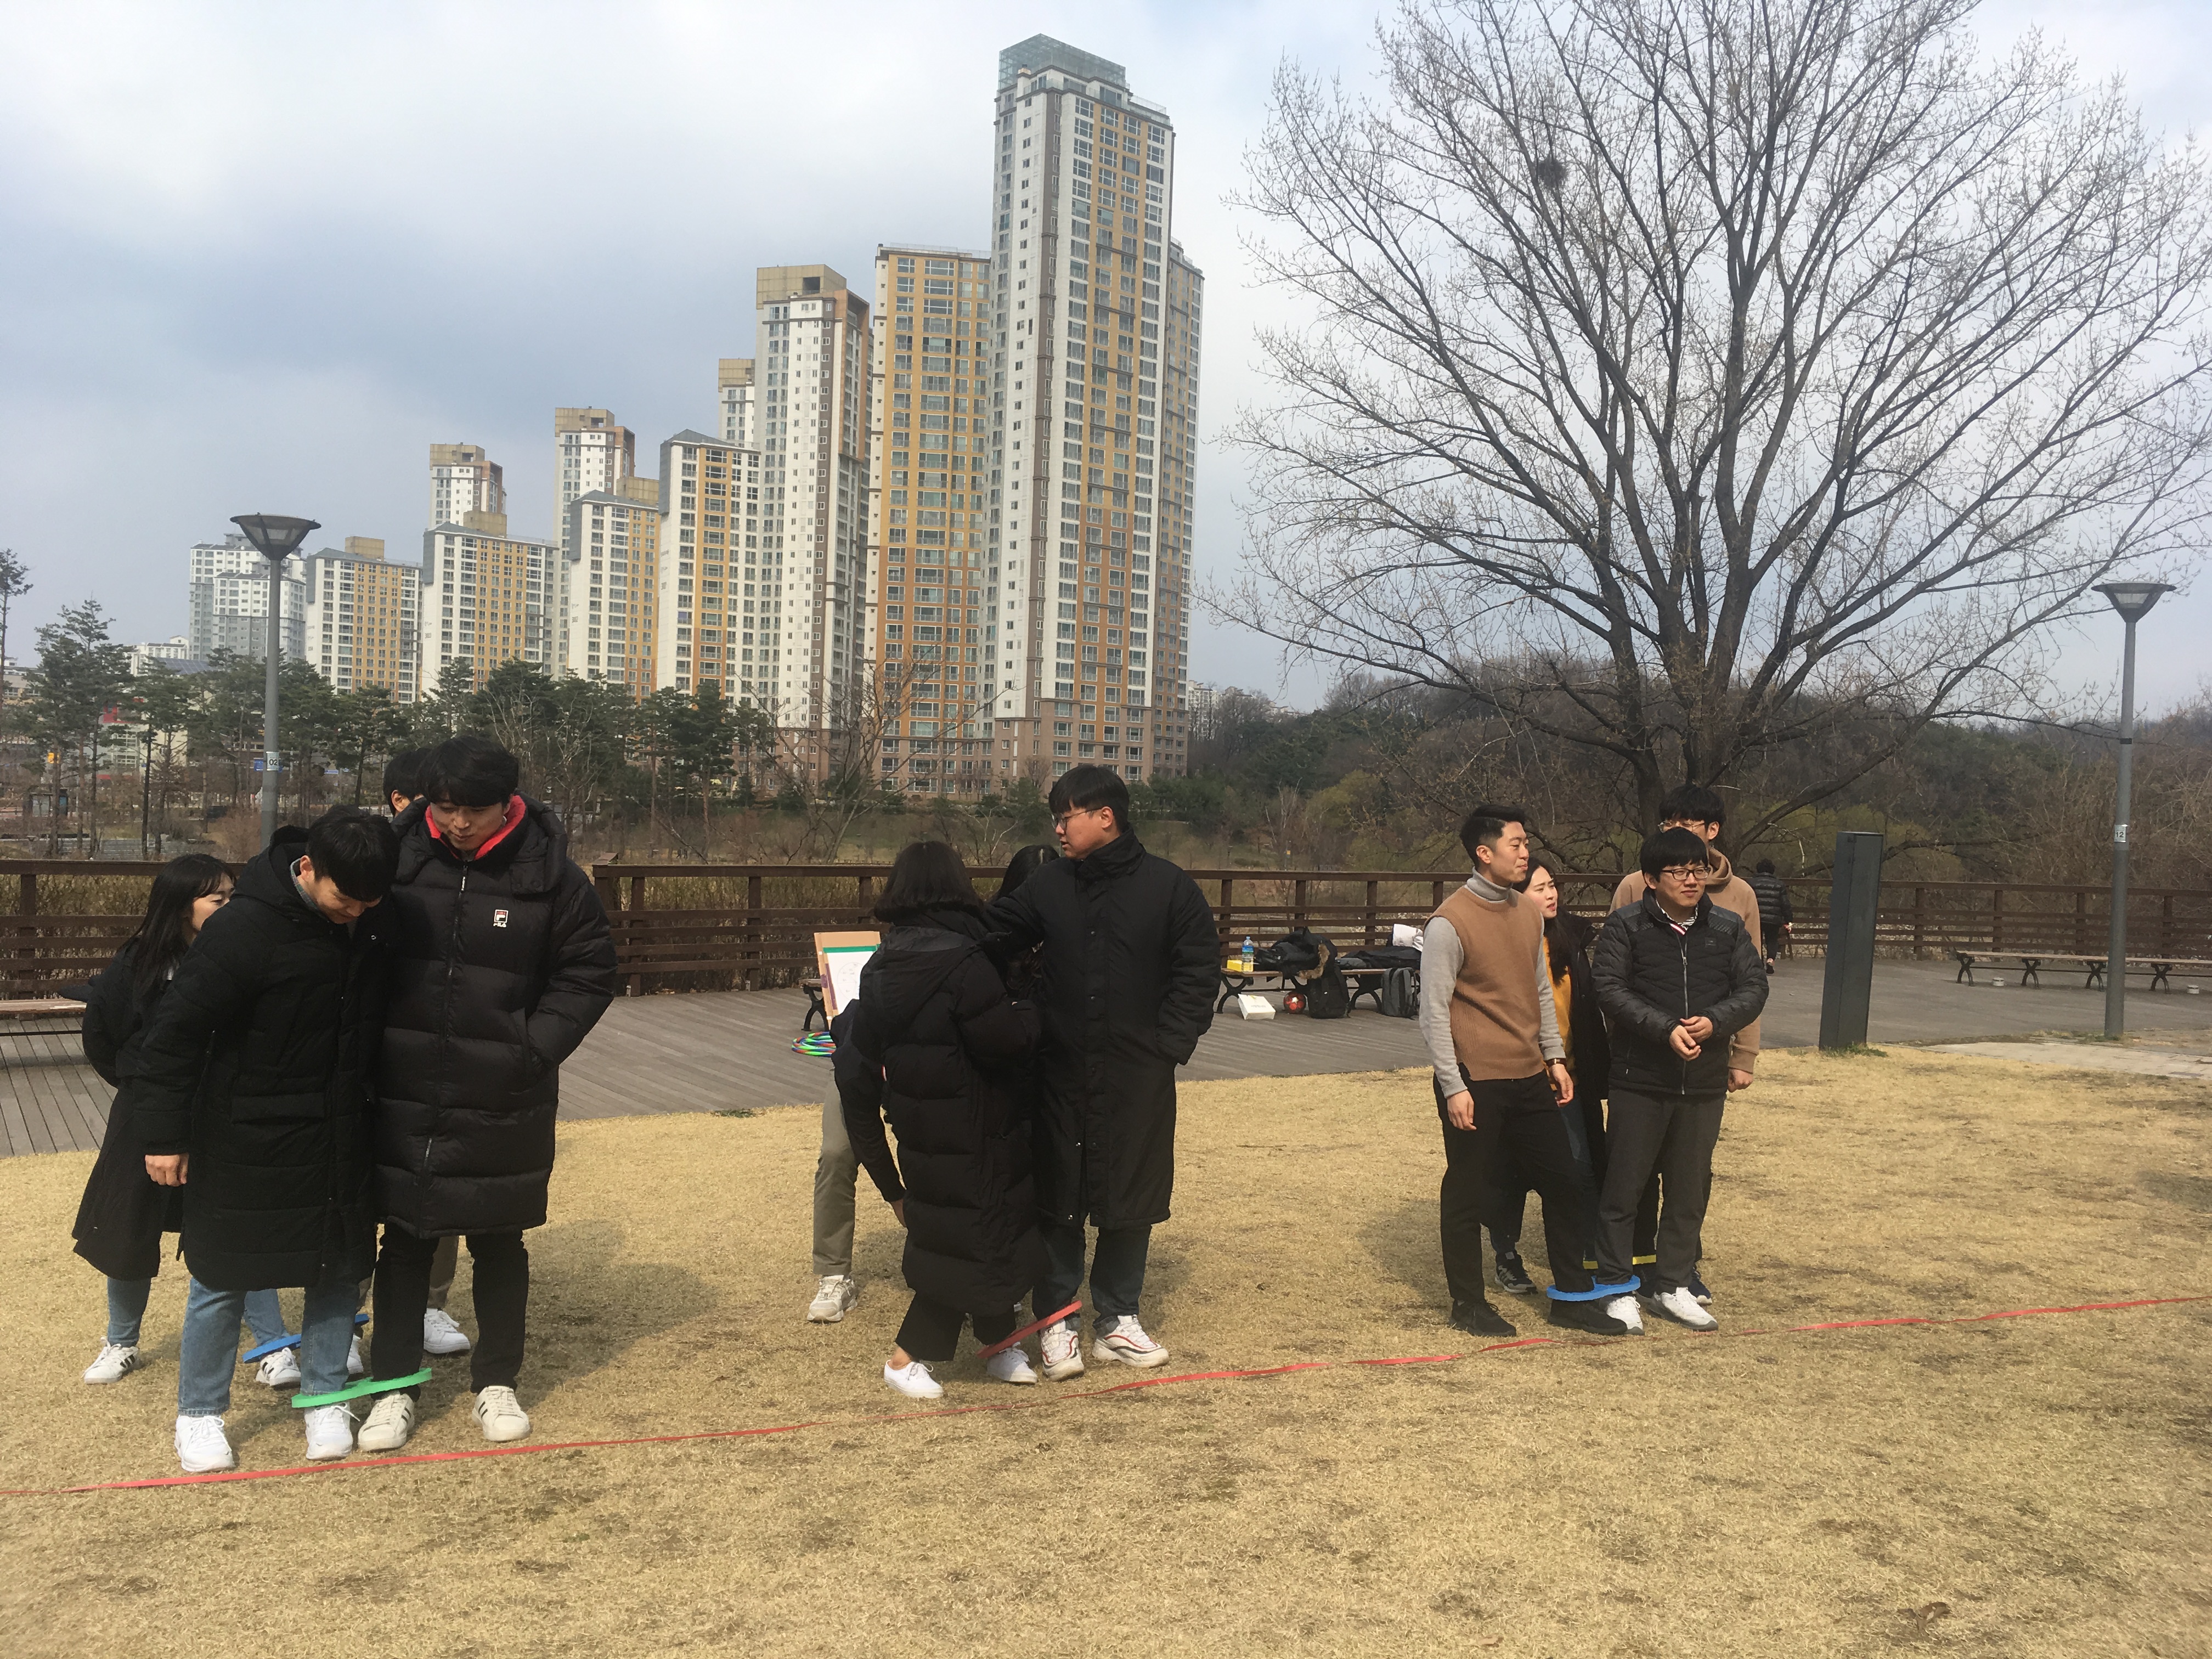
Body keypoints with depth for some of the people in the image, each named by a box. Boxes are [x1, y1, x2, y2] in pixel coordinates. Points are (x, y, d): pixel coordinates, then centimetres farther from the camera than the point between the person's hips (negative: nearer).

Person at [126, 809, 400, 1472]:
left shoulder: (372, 918, -5)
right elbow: (177, 1027, -17)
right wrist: (164, 1132, -13)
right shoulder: (245, 929, -24)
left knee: (341, 1266, 10)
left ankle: (325, 1399, 26)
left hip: (340, 1135, 5)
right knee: (223, 1275, 7)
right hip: (248, 1139, -5)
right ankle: (199, 1413, 25)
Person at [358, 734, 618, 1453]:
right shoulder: (399, 857, -4)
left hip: (504, 1104, -1)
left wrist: (533, 1048, -11)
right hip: (406, 1097, 1)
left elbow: (588, 976, -2)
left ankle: (497, 1382, 29)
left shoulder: (551, 876, -8)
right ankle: (394, 1387, 27)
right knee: (405, 1240, 12)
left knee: (499, 1243, 13)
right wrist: (378, 1043, -1)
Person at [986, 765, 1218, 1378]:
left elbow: (1199, 970, -3)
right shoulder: (1047, 885, 4)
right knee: (1056, 1197, 6)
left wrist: (1171, 1045, -9)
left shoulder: (1169, 887, -3)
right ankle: (1056, 1320, 19)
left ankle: (1117, 1319, 24)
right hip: (1062, 1074, 2)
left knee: (1132, 1199, 9)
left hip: (1140, 1079, -1)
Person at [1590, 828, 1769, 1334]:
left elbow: (1753, 987, 3)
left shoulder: (1729, 927, 7)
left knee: (1690, 1188, 13)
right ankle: (1618, 1288, 13)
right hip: (1640, 1082, -4)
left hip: (1705, 1083, 4)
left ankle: (1671, 1284, 27)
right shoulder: (1626, 926, -6)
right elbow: (1610, 989, -13)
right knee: (1624, 1186, 2)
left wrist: (1715, 1021, -16)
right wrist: (1666, 1029, -22)